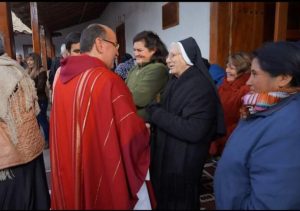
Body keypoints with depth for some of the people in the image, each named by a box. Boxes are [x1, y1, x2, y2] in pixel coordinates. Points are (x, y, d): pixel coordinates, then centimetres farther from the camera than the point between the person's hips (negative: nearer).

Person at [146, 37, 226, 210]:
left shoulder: (200, 86, -21)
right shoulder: (175, 81, 7)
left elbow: (193, 131, -29)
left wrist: (155, 113, -23)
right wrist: (153, 110, -7)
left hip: (184, 163, -8)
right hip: (166, 156, 8)